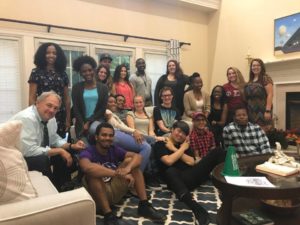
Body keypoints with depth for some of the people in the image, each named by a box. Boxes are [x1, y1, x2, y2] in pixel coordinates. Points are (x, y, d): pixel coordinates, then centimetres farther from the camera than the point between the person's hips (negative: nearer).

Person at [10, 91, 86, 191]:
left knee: (65, 153, -3)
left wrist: (72, 146, -9)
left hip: (38, 154, 8)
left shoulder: (51, 118, -5)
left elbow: (54, 139, 8)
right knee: (42, 160, -32)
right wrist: (59, 151, -28)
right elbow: (29, 151, -33)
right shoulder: (27, 118, -29)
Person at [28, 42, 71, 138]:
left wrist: (68, 118, 7)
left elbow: (67, 98, 10)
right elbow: (32, 98, -2)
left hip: (60, 117, 3)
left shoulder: (62, 74, 10)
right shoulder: (36, 72, 1)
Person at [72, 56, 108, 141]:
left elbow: (103, 109, 0)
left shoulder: (103, 88, 4)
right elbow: (76, 109, 1)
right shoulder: (76, 88, 5)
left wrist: (89, 122, -8)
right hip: (81, 124, 1)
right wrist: (83, 125, -9)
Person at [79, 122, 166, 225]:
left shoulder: (114, 149, -1)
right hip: (98, 195, -5)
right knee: (94, 171, -31)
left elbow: (137, 156, -11)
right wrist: (117, 173, -44)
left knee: (130, 160, -10)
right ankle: (108, 215, -27)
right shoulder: (88, 152, -16)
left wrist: (128, 168, -35)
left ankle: (144, 205, -9)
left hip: (115, 191, 5)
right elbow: (87, 167, -41)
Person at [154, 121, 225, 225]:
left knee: (216, 152, -5)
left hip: (192, 175, 6)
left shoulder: (184, 144, 20)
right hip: (179, 180, -5)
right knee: (170, 171, -44)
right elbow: (169, 161, -14)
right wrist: (182, 149, -2)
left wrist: (174, 149, -1)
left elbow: (191, 162, 4)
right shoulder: (160, 144, 4)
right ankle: (197, 209, -62)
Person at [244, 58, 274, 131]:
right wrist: (247, 110, 11)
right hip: (252, 112, 7)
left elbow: (270, 95, -13)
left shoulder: (265, 78, -5)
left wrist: (268, 110, -20)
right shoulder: (250, 81, 16)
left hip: (262, 111, -7)